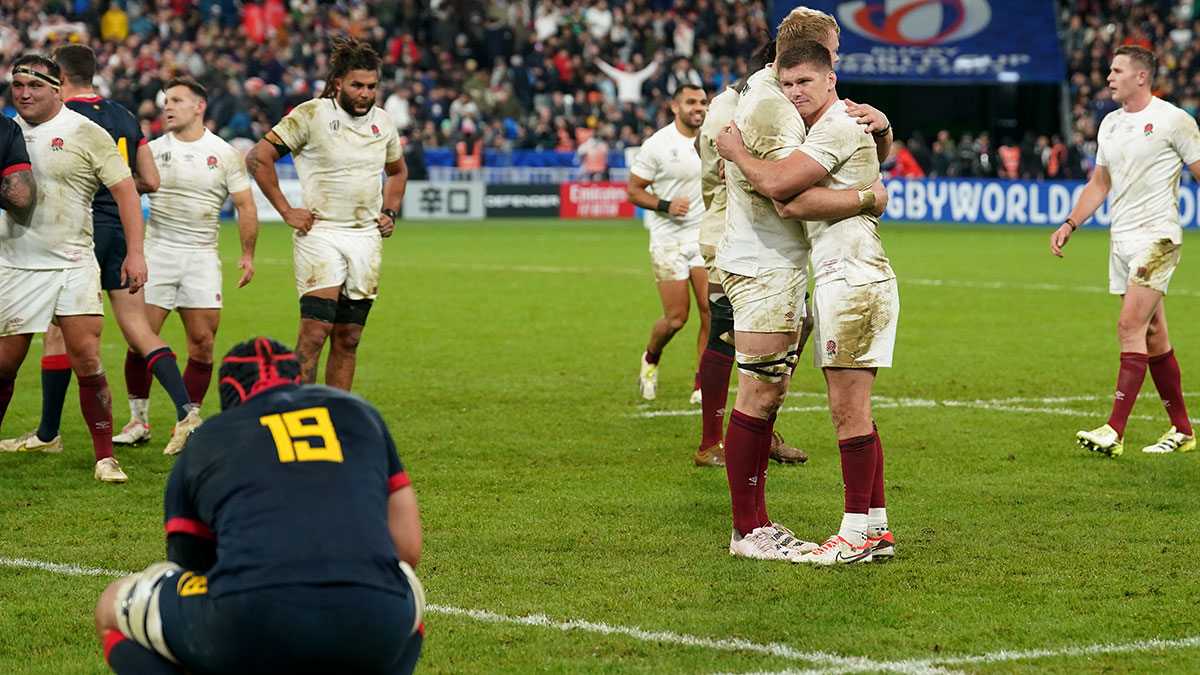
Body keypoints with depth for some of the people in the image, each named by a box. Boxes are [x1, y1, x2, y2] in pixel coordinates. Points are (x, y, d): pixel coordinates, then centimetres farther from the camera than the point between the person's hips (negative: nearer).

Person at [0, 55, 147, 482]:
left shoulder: (86, 134, -3)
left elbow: (124, 189, -3)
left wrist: (135, 251, -9)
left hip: (73, 265, -3)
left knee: (87, 362, -10)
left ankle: (105, 458, -1)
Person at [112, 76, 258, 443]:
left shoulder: (225, 154, 3)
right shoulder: (152, 150, 4)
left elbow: (245, 206, 5)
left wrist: (248, 254, -1)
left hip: (202, 257, 0)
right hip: (156, 253, 0)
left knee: (202, 343, -3)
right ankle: (139, 421, 8)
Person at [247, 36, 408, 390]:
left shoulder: (382, 122, 10)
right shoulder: (310, 115, -8)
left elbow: (397, 171, 29)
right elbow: (258, 158, -6)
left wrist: (389, 212, 14)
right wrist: (286, 211, -7)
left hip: (367, 238, 5)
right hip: (321, 233, -5)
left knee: (348, 338, 5)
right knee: (316, 330, -16)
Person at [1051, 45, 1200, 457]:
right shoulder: (1110, 124, 14)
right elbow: (1099, 184, 22)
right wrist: (1069, 225, 12)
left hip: (1157, 237, -7)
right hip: (1122, 239, 7)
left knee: (1131, 327, -15)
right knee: (1153, 337, 9)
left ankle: (1114, 432, -19)